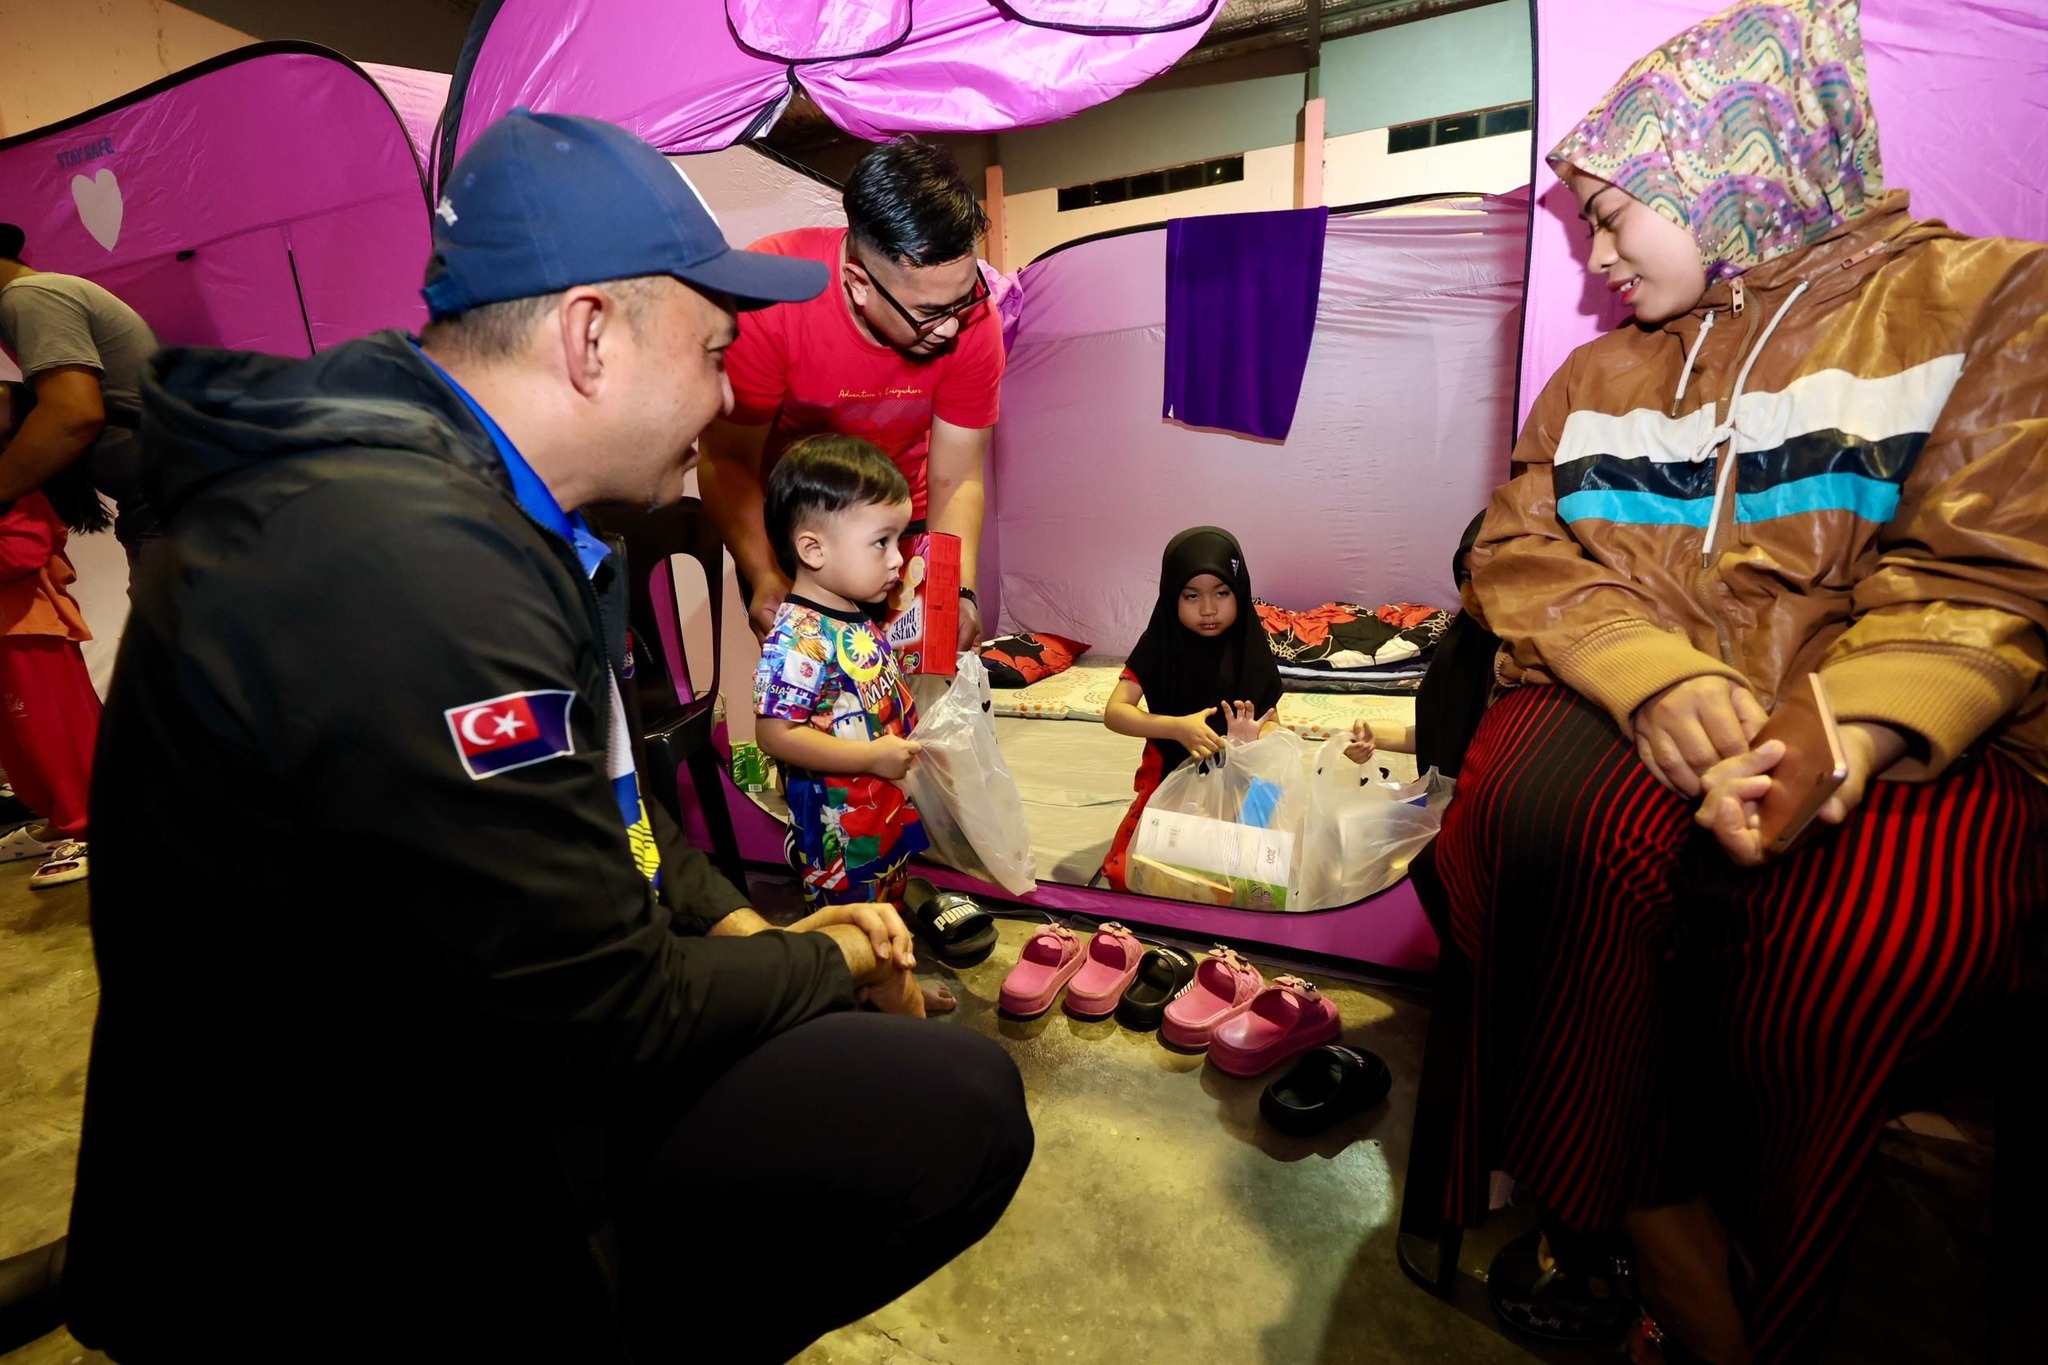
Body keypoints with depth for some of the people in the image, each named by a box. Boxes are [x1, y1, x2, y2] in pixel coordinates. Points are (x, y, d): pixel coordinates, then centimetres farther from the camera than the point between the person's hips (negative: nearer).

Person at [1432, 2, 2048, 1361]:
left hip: (1908, 745, -2)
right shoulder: (1604, 373, 19)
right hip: (1616, 719, 3)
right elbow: (1524, 550, 5)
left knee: (1864, 925, -33)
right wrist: (1655, 675, -14)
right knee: (1551, 818, -31)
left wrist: (1846, 737, -23)